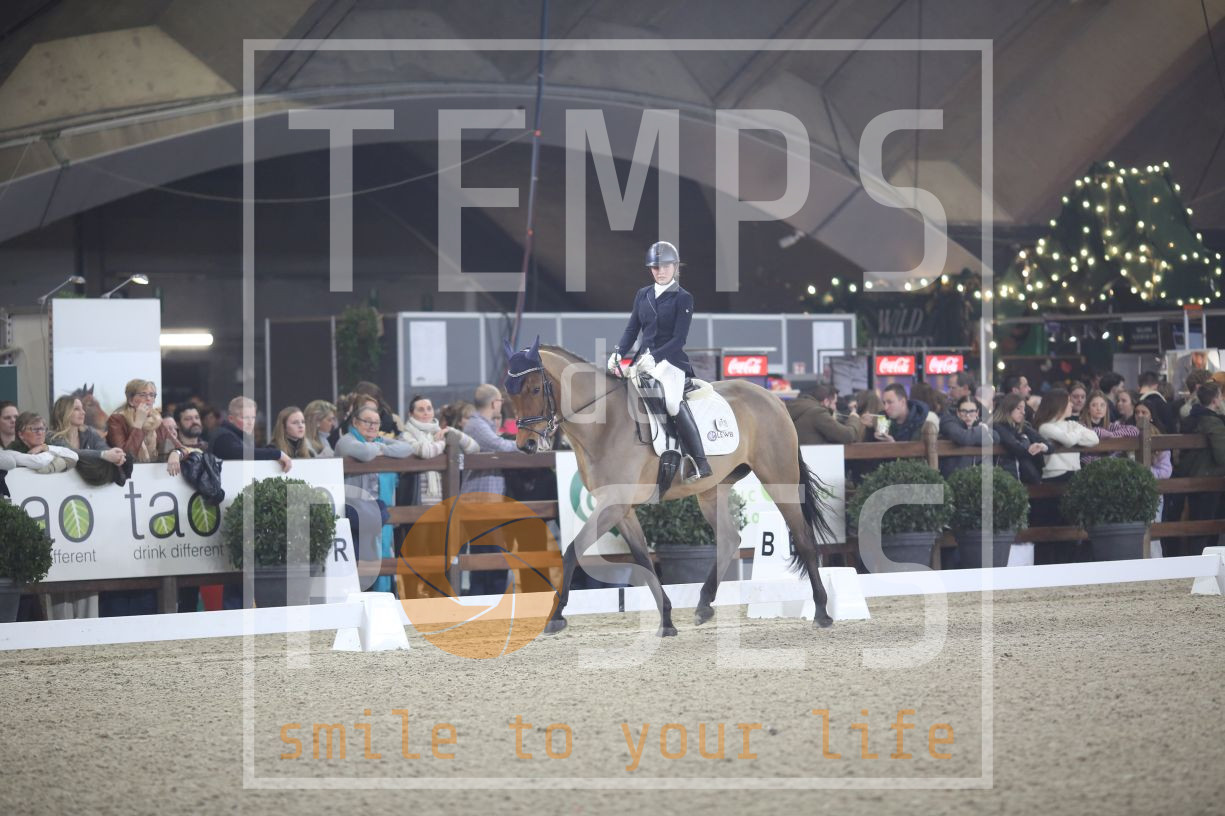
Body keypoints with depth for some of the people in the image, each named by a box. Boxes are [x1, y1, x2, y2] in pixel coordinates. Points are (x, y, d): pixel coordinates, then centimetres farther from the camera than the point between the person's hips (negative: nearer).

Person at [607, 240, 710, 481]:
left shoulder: (683, 299, -2)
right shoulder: (643, 295, 14)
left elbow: (679, 339, -9)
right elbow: (632, 329, 12)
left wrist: (654, 357, -23)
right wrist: (617, 352, -6)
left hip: (670, 359, -7)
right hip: (644, 359, 7)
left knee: (673, 401, -29)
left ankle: (700, 463, -27)